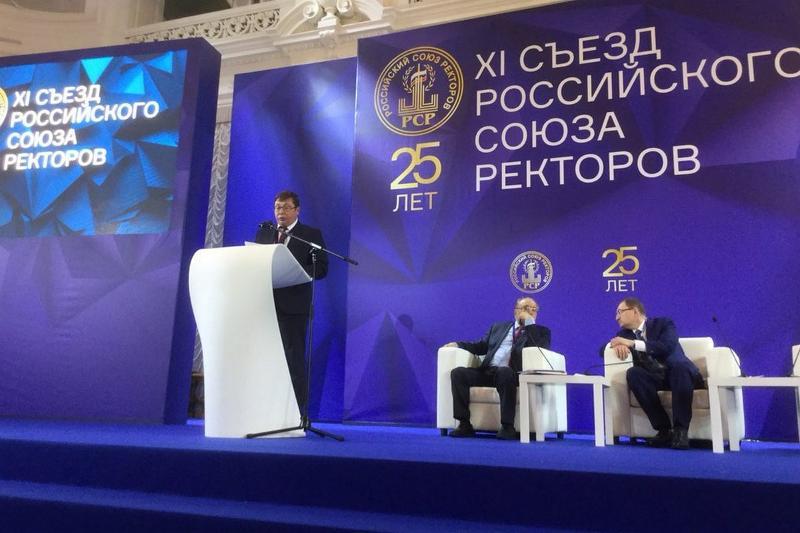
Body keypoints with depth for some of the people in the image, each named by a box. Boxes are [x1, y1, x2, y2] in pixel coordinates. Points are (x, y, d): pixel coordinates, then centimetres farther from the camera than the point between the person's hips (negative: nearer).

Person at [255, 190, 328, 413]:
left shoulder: (311, 235, 1)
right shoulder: (263, 231, 15)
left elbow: (321, 269, -5)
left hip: (293, 305, -4)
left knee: (294, 359, -2)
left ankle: (297, 411, 4)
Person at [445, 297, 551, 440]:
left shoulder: (540, 331, 16)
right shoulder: (498, 327, 26)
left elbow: (542, 348, -6)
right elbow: (481, 346, 27)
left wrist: (529, 322, -3)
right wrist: (458, 344, 11)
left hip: (511, 373, -4)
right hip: (488, 371, 4)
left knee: (504, 372, -39)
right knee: (458, 372, -19)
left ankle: (507, 426, -34)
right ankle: (465, 424, -18)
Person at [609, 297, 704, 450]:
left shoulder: (663, 323, 1)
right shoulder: (624, 334, 14)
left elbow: (668, 347, -18)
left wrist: (632, 343, -23)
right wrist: (617, 345, -16)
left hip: (677, 373, -3)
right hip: (653, 379, 3)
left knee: (680, 364, -37)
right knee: (633, 373, -29)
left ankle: (680, 430, -32)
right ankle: (664, 429, -27)